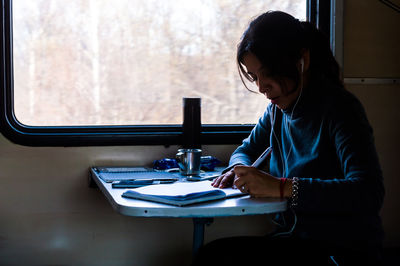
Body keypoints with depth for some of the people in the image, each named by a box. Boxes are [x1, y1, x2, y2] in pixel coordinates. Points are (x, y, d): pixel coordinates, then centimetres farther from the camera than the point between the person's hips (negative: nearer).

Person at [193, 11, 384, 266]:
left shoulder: (338, 108, -16)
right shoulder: (278, 110, 6)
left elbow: (369, 193, -29)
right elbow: (246, 150, 24)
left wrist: (280, 187, -34)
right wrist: (239, 169, -2)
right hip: (295, 239, 6)